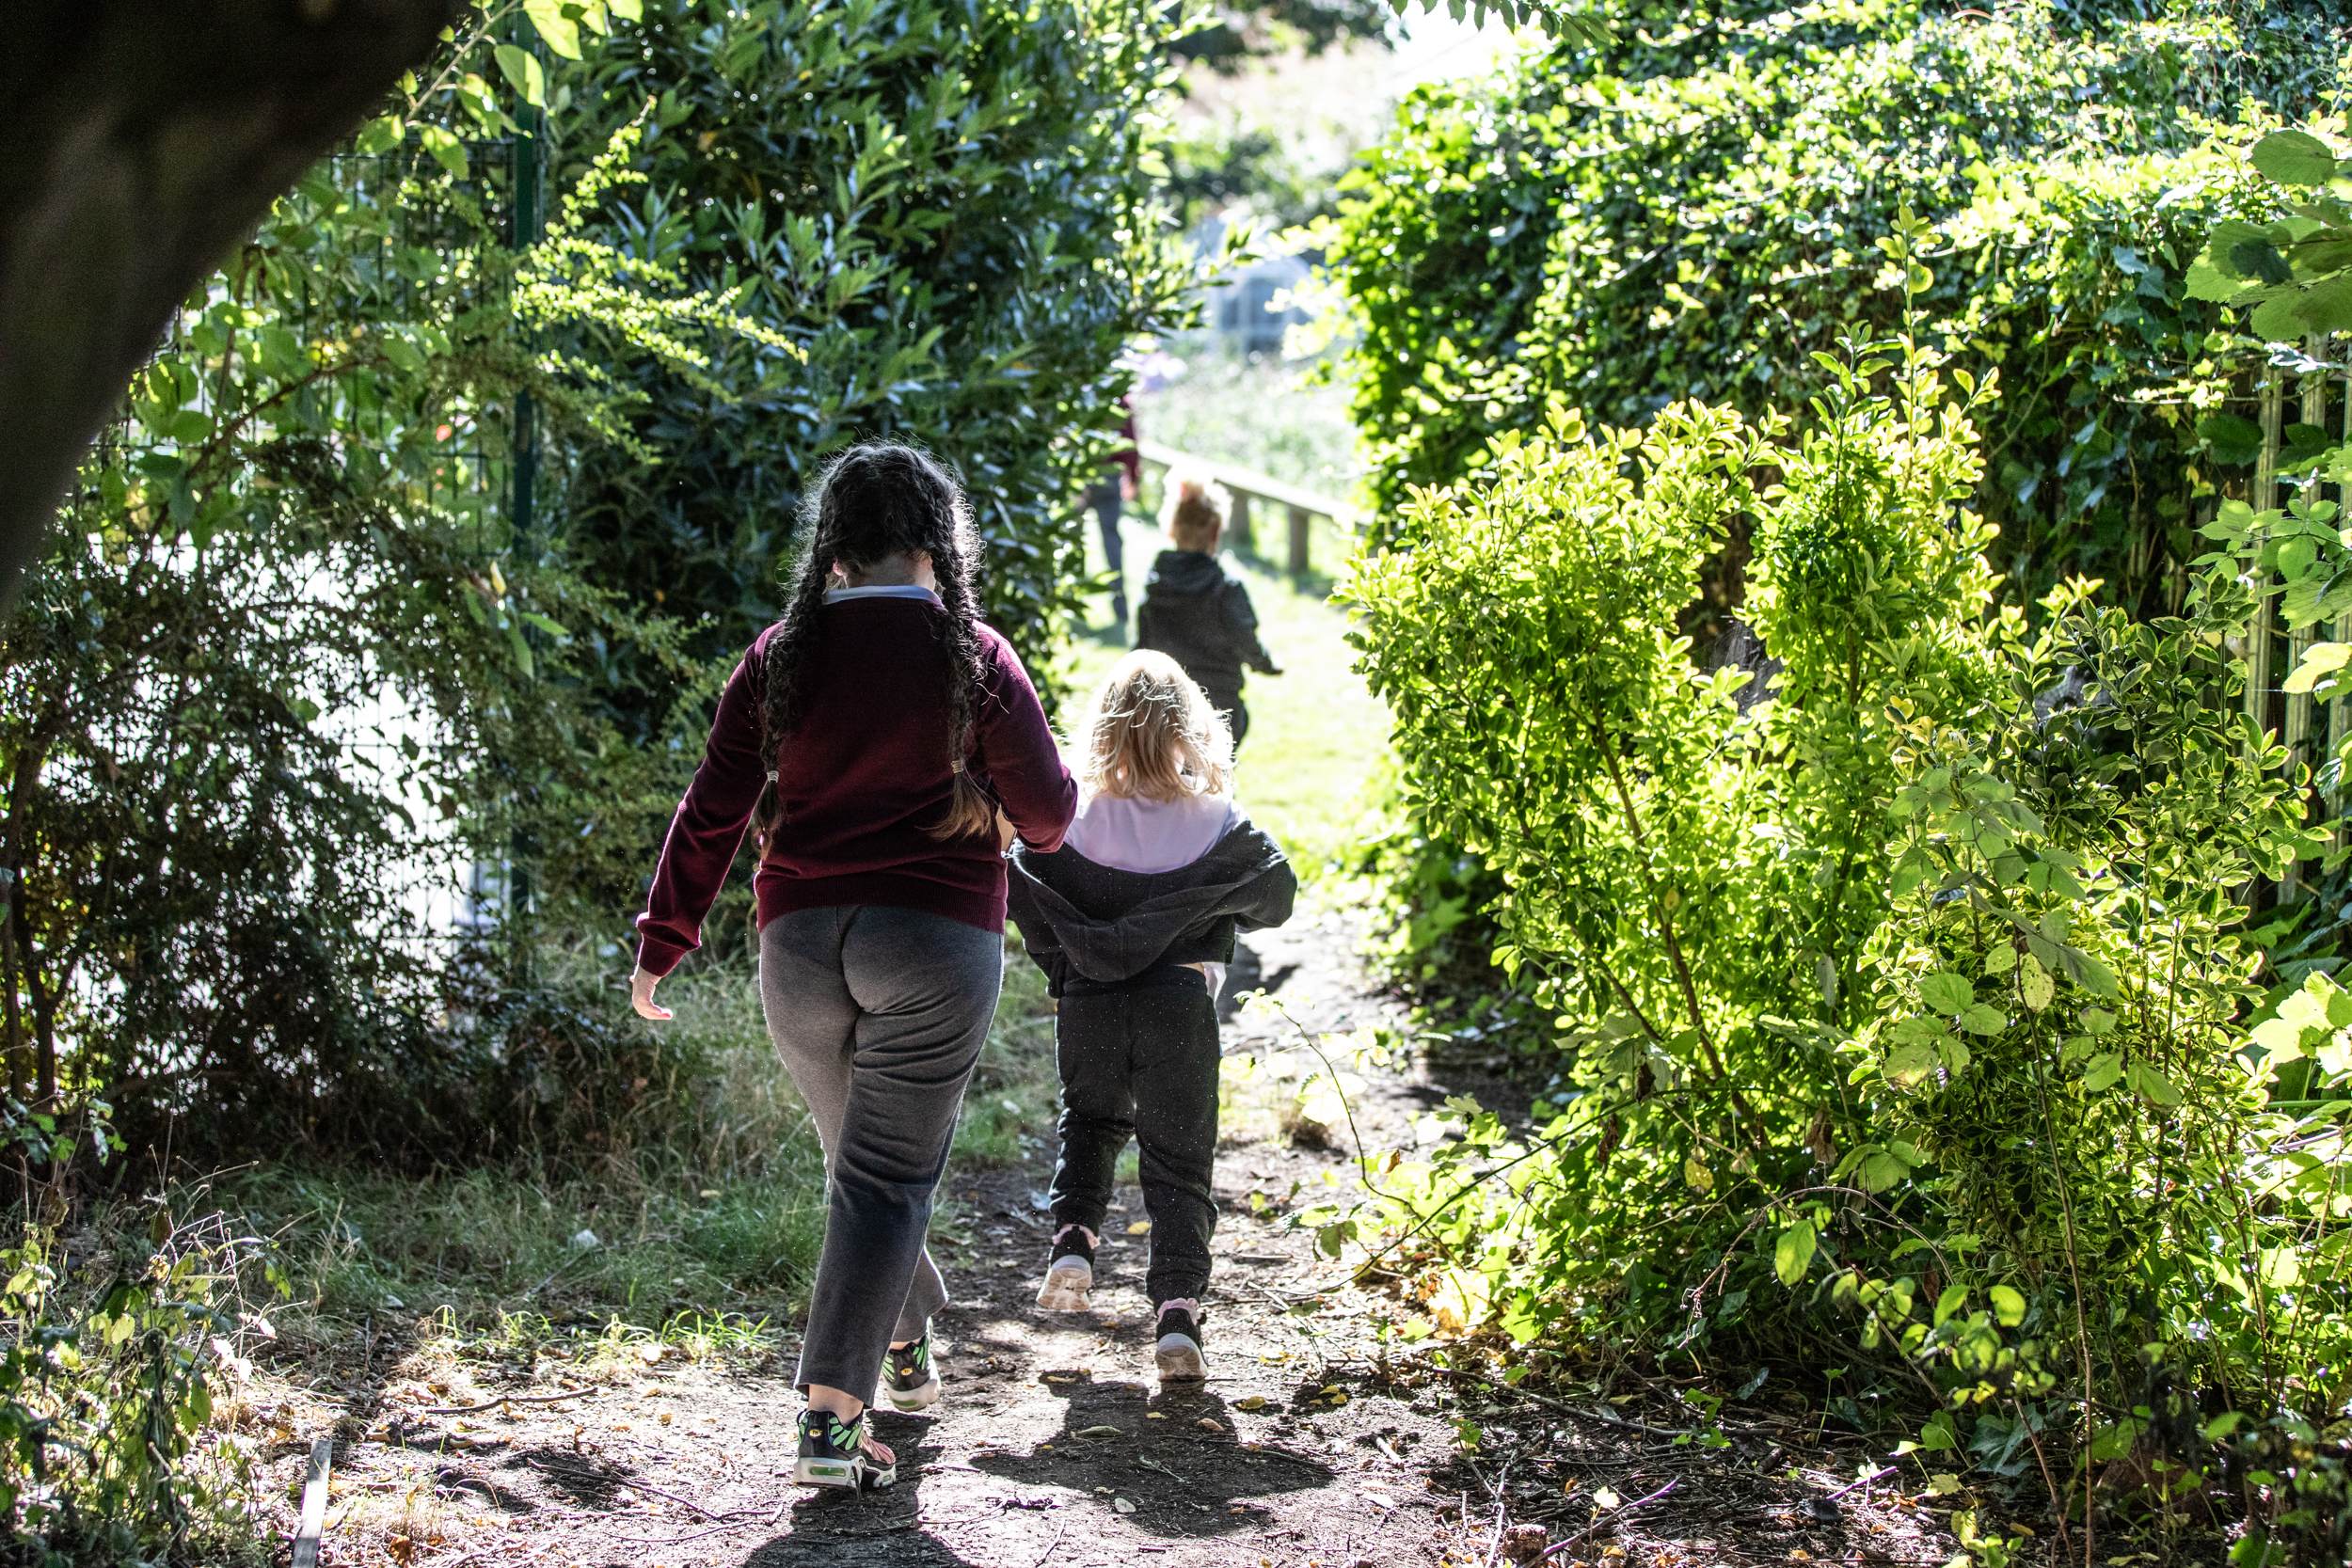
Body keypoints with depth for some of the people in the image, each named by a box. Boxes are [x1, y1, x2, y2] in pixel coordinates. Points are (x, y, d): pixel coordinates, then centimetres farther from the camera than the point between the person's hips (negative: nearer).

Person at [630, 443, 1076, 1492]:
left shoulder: (781, 656, 3)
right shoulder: (973, 657, -4)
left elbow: (714, 809, 1)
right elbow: (1045, 813, -2)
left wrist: (661, 943, 6)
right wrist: (1051, 809, 22)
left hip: (800, 938, 3)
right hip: (935, 936, -3)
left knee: (861, 1157, 23)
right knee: (889, 1175, -3)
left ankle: (905, 1347, 40)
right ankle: (831, 1417, -12)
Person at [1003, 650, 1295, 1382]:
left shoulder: (1069, 821, -5)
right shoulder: (1218, 823, -6)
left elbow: (1020, 895, -4)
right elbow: (1276, 895, 1)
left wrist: (1063, 964, 11)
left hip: (1088, 1010, 1)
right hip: (1179, 1011, -1)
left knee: (1089, 1123, 27)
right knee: (1179, 1162, 6)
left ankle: (1072, 1242, 5)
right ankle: (1176, 1311, -7)